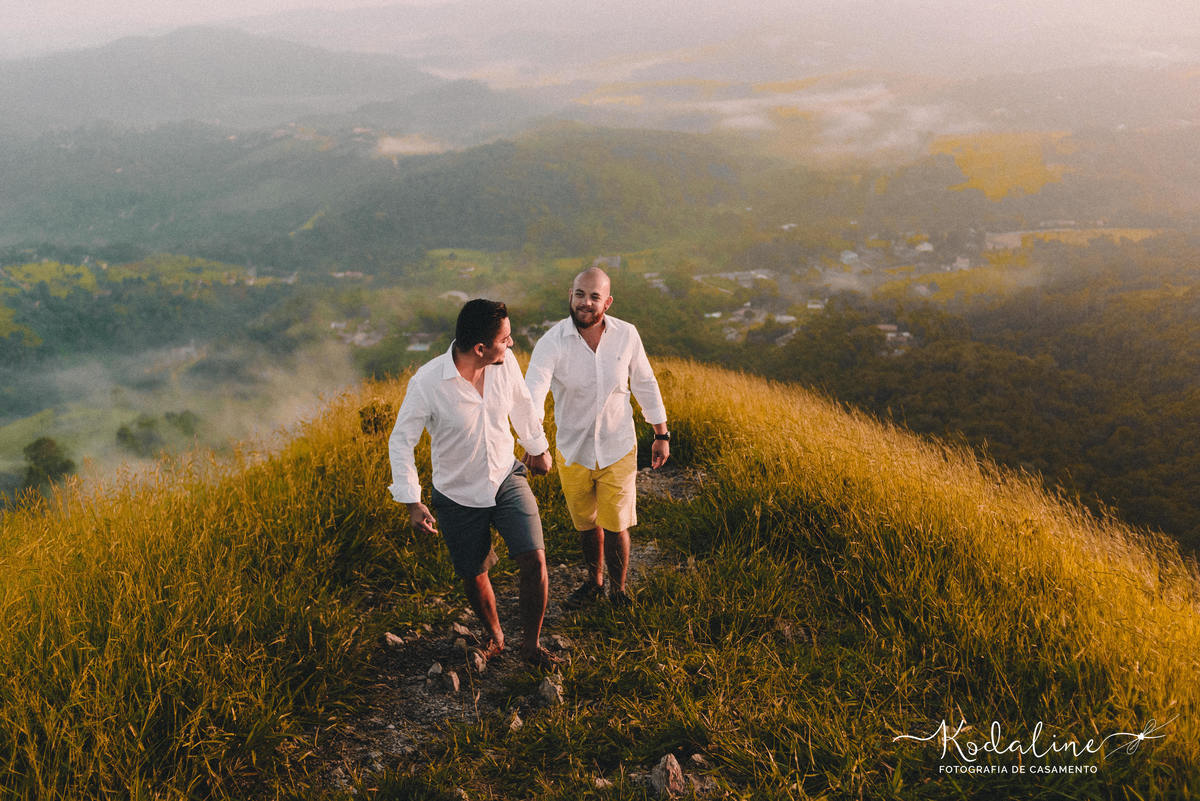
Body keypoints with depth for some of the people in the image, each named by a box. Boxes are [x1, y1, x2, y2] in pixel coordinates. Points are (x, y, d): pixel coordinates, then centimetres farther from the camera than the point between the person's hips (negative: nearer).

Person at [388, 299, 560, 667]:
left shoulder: (505, 362, -13)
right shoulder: (427, 383, -25)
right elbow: (400, 441, -13)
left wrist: (538, 448, 23)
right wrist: (413, 503, -17)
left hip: (507, 478, 2)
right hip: (458, 495, -2)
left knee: (534, 560, -11)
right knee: (474, 576, 12)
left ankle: (531, 645, 12)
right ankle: (494, 636, 43)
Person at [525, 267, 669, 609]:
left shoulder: (626, 335, -10)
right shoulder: (551, 343, -18)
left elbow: (645, 384, 4)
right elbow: (532, 394, -30)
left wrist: (661, 434, 8)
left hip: (618, 448, 0)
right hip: (573, 449, 0)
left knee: (615, 526, 2)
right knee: (585, 525, 18)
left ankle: (619, 588, 30)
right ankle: (594, 582, 45)